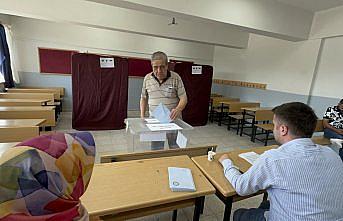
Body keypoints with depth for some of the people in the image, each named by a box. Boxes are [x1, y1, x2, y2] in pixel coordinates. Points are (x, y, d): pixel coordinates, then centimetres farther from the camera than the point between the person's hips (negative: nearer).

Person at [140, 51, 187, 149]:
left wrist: (178, 109, -27)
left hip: (173, 120, -1)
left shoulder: (176, 78, -8)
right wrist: (142, 117, 6)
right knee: (156, 150, 10)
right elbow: (143, 98, 11)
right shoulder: (147, 78, 1)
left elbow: (183, 98, -7)